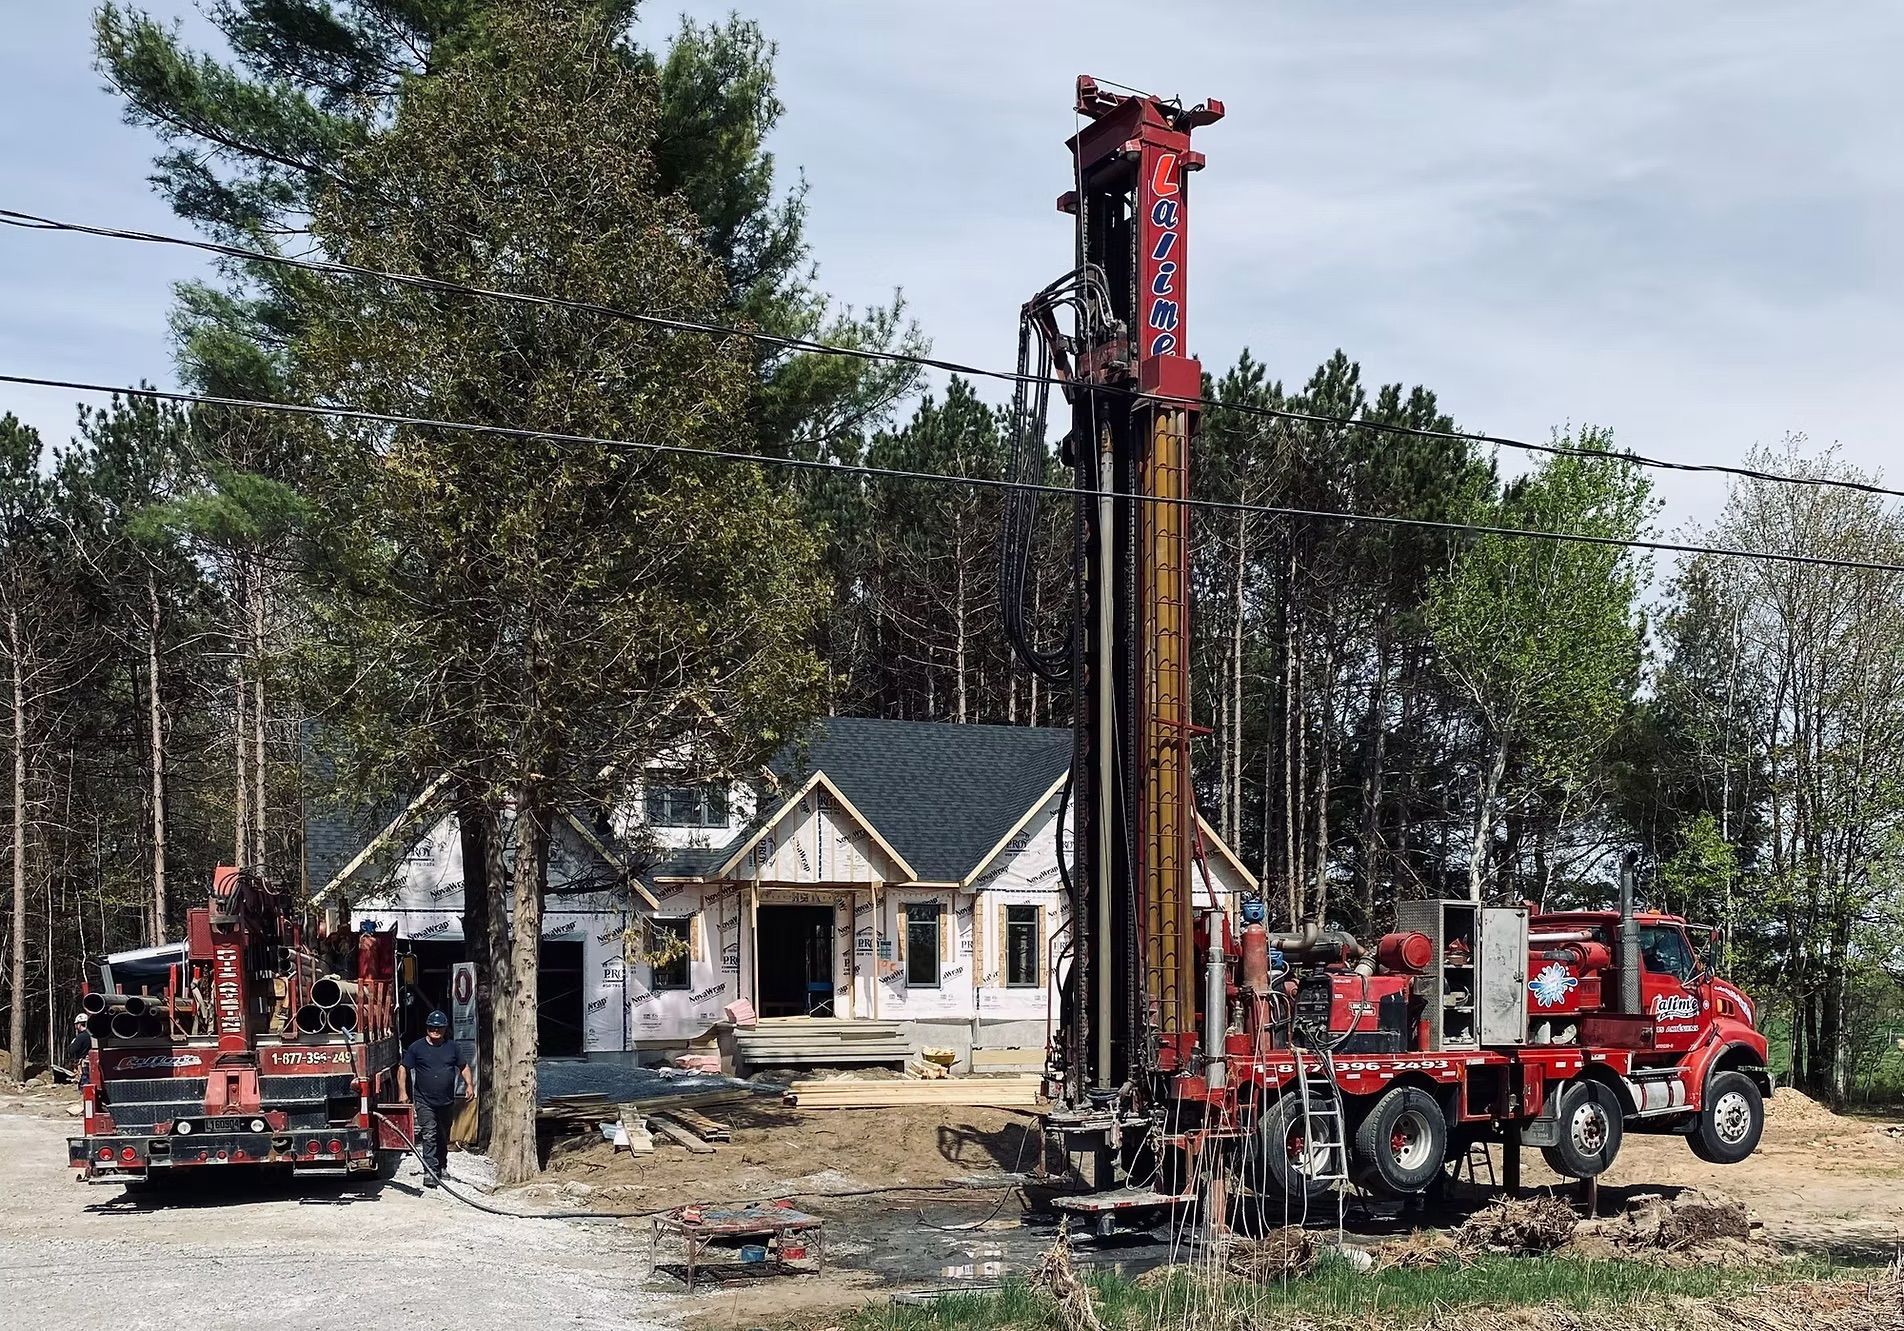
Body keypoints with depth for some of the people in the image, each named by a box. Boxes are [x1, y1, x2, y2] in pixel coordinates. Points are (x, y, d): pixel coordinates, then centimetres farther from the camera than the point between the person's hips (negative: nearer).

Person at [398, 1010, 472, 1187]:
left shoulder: (453, 1047, 8)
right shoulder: (417, 1047, -1)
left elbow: (464, 1067, 15)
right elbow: (403, 1069, 1)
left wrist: (469, 1084, 0)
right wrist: (402, 1092, -7)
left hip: (446, 1101, 4)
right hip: (424, 1101, -4)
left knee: (443, 1137, 15)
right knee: (429, 1135, -15)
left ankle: (441, 1168, 31)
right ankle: (430, 1172, -18)